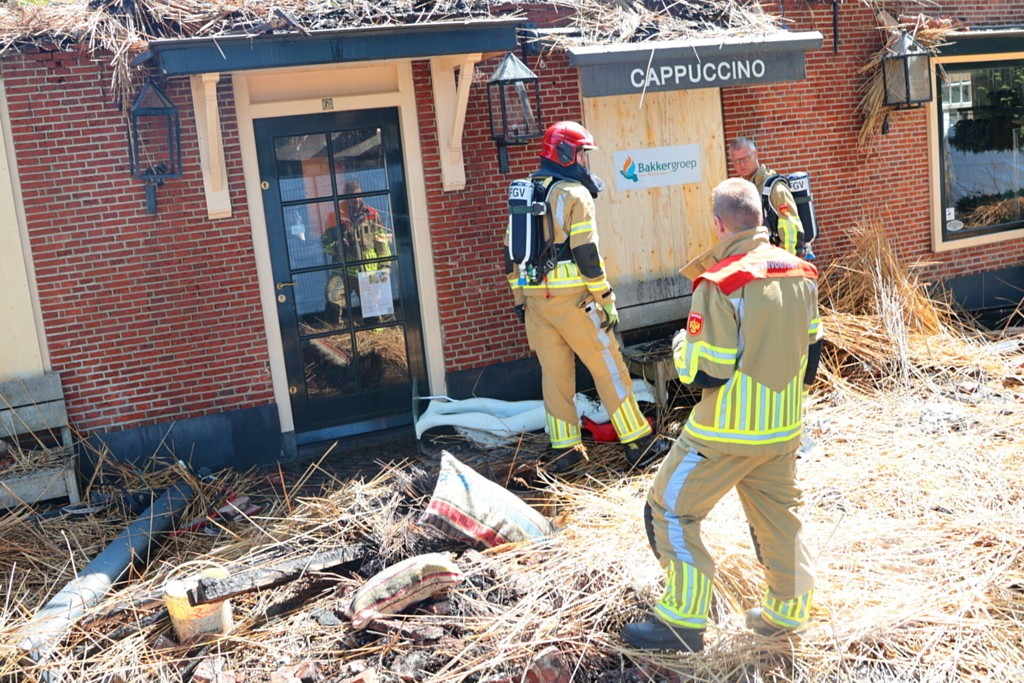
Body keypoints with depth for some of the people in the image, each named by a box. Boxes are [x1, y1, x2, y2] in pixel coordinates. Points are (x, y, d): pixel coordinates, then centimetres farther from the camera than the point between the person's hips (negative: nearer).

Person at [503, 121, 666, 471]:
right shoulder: (574, 193, -9)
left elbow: (511, 249, 14)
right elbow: (587, 254, -15)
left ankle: (563, 448, 17)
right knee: (608, 368, 2)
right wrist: (607, 302, -10)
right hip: (572, 298, -6)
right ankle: (638, 441, 9)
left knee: (554, 373, 12)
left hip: (534, 298, 7)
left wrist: (520, 298, 20)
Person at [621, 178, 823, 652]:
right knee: (776, 514, 22)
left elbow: (704, 373, -20)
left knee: (670, 509, 6)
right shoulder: (801, 273, 2)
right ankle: (788, 611, 34)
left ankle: (684, 621, 10)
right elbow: (811, 350, 11)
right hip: (784, 429, 7)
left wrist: (682, 344, 0)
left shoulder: (720, 283, -21)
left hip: (728, 433, -7)